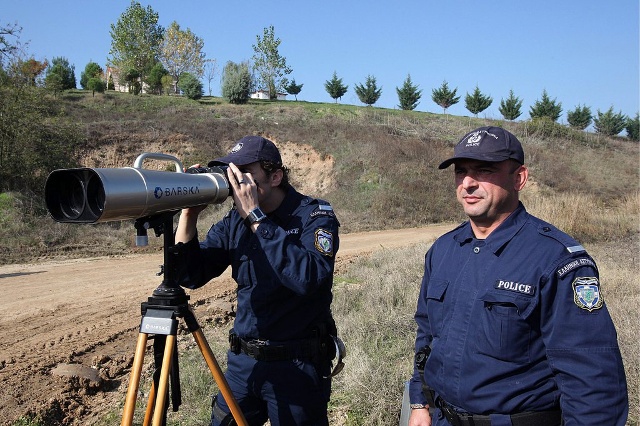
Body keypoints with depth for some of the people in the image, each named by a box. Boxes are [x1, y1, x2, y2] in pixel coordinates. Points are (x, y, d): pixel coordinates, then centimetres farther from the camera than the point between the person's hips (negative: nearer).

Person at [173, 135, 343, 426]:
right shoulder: (234, 221, 2)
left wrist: (256, 218, -28)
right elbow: (190, 276, -1)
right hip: (242, 360, 5)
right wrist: (190, 211, -12)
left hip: (298, 366, -5)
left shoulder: (315, 215, -13)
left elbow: (310, 278, -31)